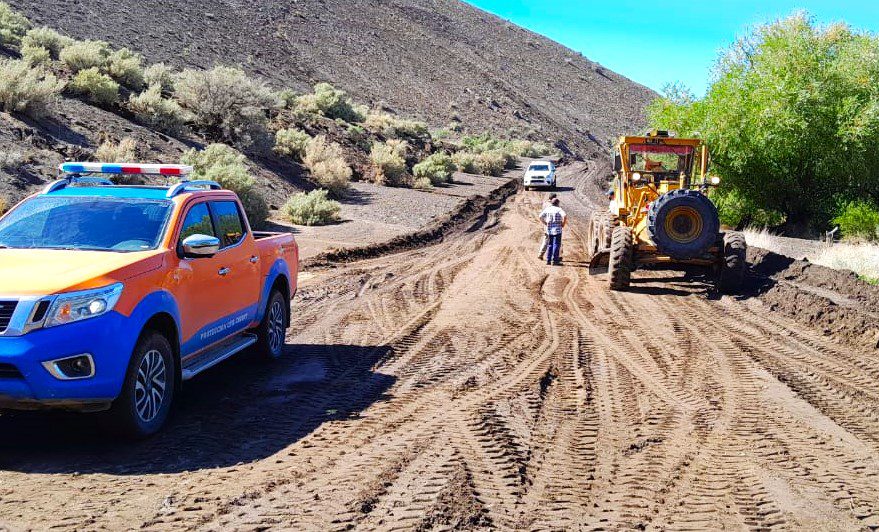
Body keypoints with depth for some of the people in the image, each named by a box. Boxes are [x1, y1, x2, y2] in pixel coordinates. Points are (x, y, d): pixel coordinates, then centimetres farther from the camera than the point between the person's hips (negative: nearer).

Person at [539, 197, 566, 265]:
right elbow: (565, 216, -22)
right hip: (557, 229, -5)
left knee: (549, 245, 13)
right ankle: (555, 260, -3)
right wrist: (563, 224, -9)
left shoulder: (547, 209, 6)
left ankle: (548, 260, 12)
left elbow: (541, 216, 4)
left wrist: (545, 223, 10)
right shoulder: (558, 209, -7)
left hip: (549, 229, 5)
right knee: (556, 245, -1)